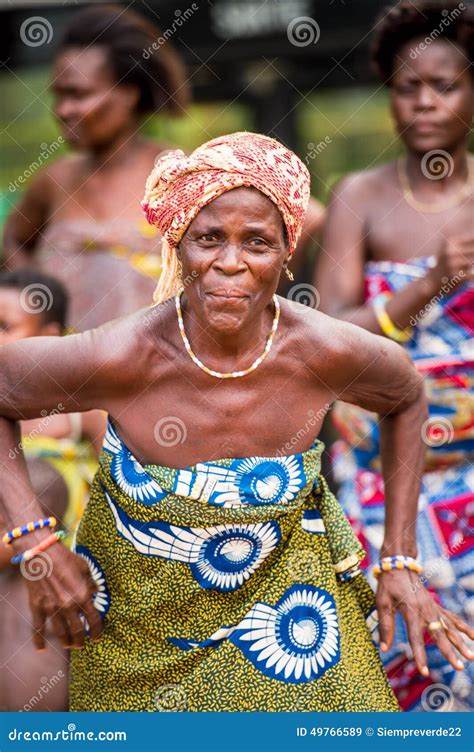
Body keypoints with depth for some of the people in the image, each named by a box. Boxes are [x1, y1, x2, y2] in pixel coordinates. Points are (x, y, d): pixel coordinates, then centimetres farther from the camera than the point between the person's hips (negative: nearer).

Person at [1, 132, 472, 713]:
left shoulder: (328, 353, -22)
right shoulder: (121, 358, -29)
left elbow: (406, 398, 0)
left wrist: (401, 562, 0)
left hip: (281, 596, 1)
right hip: (136, 613, -1)